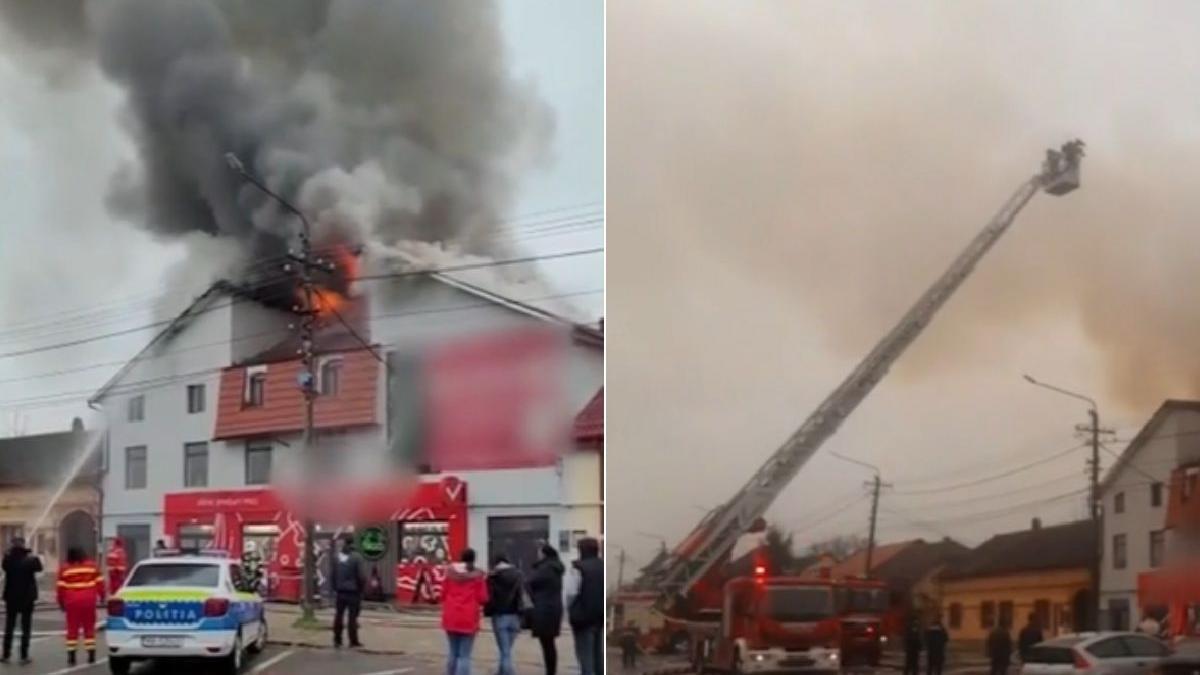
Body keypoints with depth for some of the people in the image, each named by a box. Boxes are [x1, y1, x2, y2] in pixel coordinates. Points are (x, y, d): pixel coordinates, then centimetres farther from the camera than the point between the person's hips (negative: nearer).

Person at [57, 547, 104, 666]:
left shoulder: (65, 569, 3)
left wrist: (61, 603, 9)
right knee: (89, 627, 9)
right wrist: (102, 596, 17)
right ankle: (91, 655, 7)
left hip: (72, 601, -1)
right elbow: (99, 582, 5)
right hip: (88, 600, 1)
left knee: (72, 629, 6)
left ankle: (71, 656, 2)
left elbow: (61, 588, 0)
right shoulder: (92, 566, 6)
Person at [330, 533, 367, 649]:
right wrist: (362, 590, 0)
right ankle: (353, 641, 2)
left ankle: (337, 640, 14)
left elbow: (332, 575, 6)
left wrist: (334, 588, 15)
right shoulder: (357, 557, -13)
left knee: (339, 616, 11)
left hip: (340, 592, 4)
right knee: (352, 617, -1)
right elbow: (362, 576, -13)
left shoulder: (336, 557, 3)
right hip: (353, 592, -4)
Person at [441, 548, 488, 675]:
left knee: (453, 653, 16)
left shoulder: (450, 572, 4)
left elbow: (443, 594, 7)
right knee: (464, 656, -2)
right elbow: (482, 599, -7)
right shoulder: (478, 575, -6)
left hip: (451, 618, 4)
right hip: (468, 619, -4)